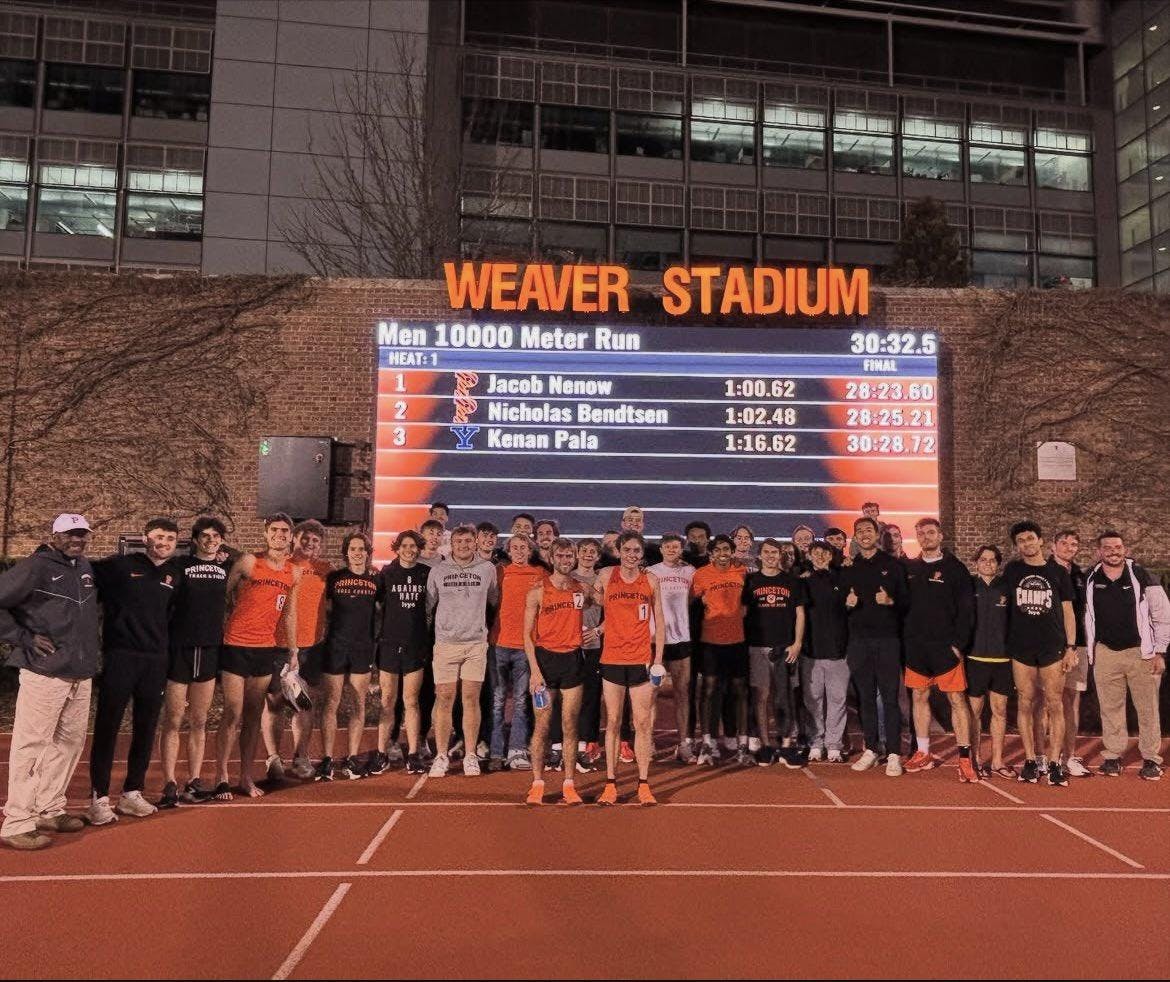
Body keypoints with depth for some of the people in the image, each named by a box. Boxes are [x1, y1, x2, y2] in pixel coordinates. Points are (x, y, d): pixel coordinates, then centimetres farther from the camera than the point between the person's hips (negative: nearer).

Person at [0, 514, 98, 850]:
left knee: (70, 742, 14)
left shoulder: (86, 568, 12)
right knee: (30, 746, -4)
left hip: (81, 675, 8)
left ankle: (50, 810, 27)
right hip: (44, 673, -8)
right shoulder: (35, 568, -10)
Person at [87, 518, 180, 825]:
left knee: (146, 730, 9)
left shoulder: (174, 576, 11)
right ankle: (99, 798, 9)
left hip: (156, 661, 4)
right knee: (107, 727, 0)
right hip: (119, 658, -4)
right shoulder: (118, 566, -2)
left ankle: (132, 793, 21)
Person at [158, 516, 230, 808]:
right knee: (173, 721, 0)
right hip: (179, 649, -3)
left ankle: (194, 782, 16)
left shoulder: (227, 566, 8)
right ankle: (169, 785, 5)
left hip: (211, 649, 3)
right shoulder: (179, 565, -2)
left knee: (199, 722, 9)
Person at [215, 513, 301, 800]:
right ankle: (221, 778, 6)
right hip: (236, 645, -5)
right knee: (233, 713, -4)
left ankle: (246, 777, 18)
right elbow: (223, 593, 0)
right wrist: (225, 624, -3)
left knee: (254, 713, 10)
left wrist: (293, 651, 14)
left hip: (267, 648, 5)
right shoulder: (249, 562, -7)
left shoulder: (294, 572, 8)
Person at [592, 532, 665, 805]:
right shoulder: (606, 575, 1)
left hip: (642, 659, 0)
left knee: (643, 724, 2)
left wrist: (658, 659, 1)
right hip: (612, 657, 0)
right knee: (612, 723, 5)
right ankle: (610, 785, 13)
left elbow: (659, 621, 6)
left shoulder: (651, 580, 3)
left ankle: (643, 785, 11)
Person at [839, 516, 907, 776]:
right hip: (859, 640, 3)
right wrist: (848, 603, -6)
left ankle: (894, 754, 2)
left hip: (887, 638, -3)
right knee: (865, 696, 7)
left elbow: (905, 599, 2)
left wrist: (890, 600, -17)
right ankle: (870, 749, 17)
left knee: (890, 696, -3)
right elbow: (840, 605, 16)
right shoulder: (848, 569, 12)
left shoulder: (892, 564, 5)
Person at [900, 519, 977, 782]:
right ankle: (923, 753, 21)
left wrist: (959, 643, -11)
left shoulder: (955, 568, -2)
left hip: (945, 646, -4)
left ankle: (965, 758, 2)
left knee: (957, 699, -3)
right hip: (915, 646, 4)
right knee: (919, 697, 10)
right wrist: (904, 637, 3)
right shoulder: (909, 568, 8)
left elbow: (966, 610, -5)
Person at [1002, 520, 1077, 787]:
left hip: (1052, 647, -1)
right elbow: (1003, 606, 13)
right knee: (1025, 705, 3)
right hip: (1021, 648, 1)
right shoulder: (1011, 571, 8)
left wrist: (1071, 648, 1)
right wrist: (1005, 641, 6)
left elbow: (1068, 612, 7)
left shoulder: (1058, 572, 6)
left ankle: (1055, 763, 5)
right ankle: (1030, 761, 11)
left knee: (1055, 706, -2)